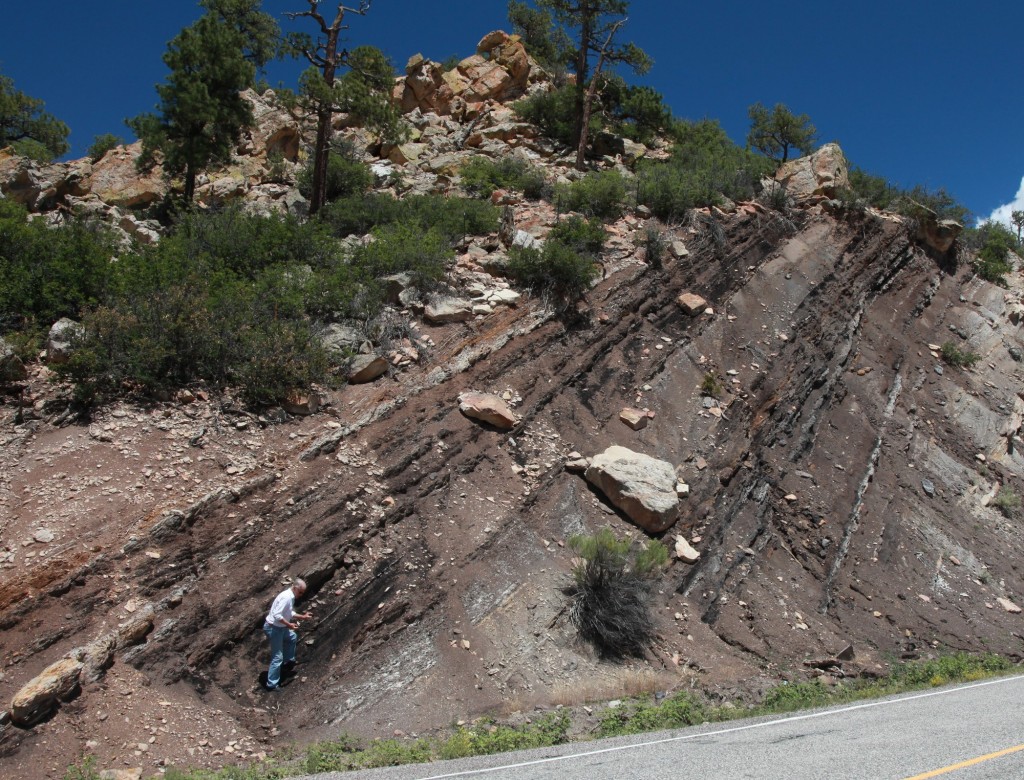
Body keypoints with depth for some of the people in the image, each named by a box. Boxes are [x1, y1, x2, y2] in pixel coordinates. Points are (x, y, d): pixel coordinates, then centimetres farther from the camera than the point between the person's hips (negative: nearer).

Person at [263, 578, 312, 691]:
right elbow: (277, 615, -31)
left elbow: (290, 613, 19)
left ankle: (289, 661, 47)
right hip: (273, 628, -10)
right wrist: (289, 624, -26)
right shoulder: (286, 597, -25)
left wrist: (303, 616, 10)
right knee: (277, 657, -6)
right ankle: (272, 684, 0)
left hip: (280, 627, 10)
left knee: (292, 637, 32)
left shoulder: (291, 597, 6)